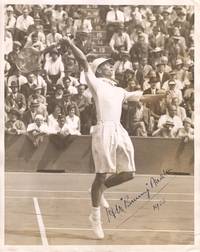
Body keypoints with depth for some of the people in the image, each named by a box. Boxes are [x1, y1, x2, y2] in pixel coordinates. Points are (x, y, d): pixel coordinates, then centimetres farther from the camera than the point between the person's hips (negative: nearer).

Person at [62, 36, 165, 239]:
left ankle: (102, 189, 30)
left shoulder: (119, 90, 24)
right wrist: (70, 44, -15)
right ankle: (95, 216, 14)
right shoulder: (95, 83, 5)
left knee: (128, 173, 4)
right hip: (104, 131, -7)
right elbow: (84, 61, -7)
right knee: (101, 175, -2)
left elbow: (141, 97, 32)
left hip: (120, 131, 7)